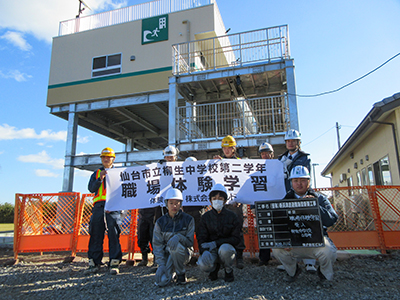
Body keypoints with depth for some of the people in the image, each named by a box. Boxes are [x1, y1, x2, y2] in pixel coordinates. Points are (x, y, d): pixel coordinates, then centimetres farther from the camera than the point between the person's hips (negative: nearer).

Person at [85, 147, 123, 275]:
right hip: (98, 206, 3)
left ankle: (114, 263, -5)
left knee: (114, 235, -8)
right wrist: (100, 178, -10)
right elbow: (91, 188, 7)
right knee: (96, 235, 1)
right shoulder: (96, 173, 20)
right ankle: (94, 263, 9)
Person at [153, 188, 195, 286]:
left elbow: (190, 242, -7)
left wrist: (179, 237, -28)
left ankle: (181, 273, -11)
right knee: (161, 281, -21)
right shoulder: (160, 222, -1)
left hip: (183, 253, -2)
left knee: (174, 243, -35)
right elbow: (157, 246, -3)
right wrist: (161, 264, -16)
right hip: (166, 253, 2)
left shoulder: (188, 220, -5)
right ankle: (170, 270, 16)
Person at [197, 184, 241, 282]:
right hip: (211, 251, 1)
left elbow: (236, 239, -8)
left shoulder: (232, 216, -3)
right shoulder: (205, 217, 1)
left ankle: (228, 270, -3)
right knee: (203, 265, -32)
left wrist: (216, 243, -20)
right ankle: (214, 267, 8)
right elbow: (201, 238, -3)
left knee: (224, 248, -37)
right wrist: (204, 252, -26)